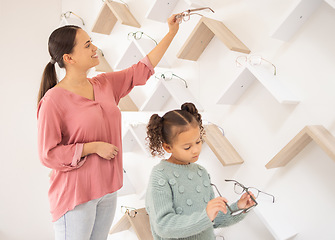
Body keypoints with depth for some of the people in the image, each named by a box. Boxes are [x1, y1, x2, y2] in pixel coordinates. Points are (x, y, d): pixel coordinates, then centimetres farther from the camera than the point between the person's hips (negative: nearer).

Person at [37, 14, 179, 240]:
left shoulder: (105, 84, 3)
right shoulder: (53, 100, -16)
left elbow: (142, 69, 9)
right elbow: (49, 154, -14)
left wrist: (172, 32, 10)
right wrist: (94, 147, -17)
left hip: (107, 190, 7)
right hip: (75, 194, -6)